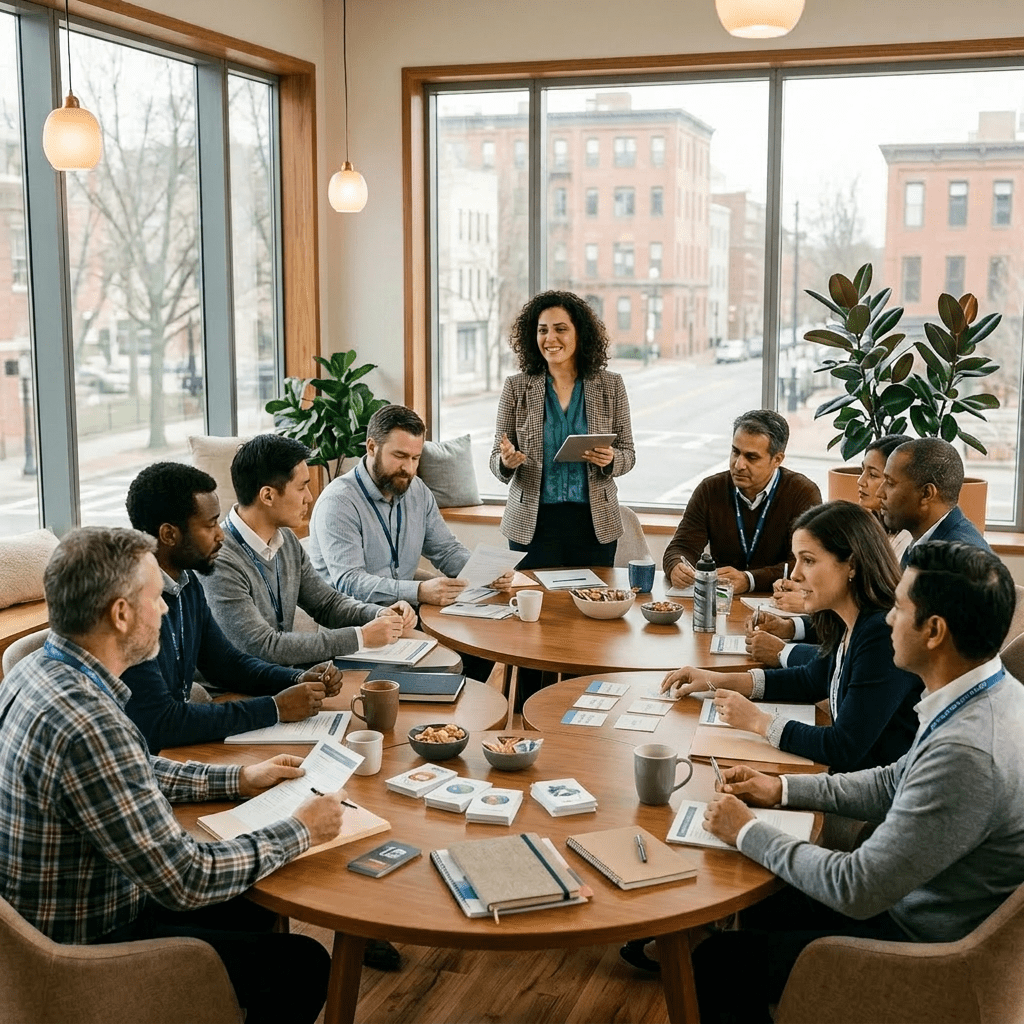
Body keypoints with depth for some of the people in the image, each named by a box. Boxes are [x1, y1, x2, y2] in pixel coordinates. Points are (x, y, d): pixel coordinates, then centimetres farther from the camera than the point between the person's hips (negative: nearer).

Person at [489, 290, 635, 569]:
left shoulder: (611, 386, 3)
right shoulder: (516, 387, 1)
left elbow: (628, 454, 6)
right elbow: (496, 459, 4)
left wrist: (610, 459, -15)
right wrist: (506, 461, -19)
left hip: (594, 522, 1)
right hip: (533, 523, 0)